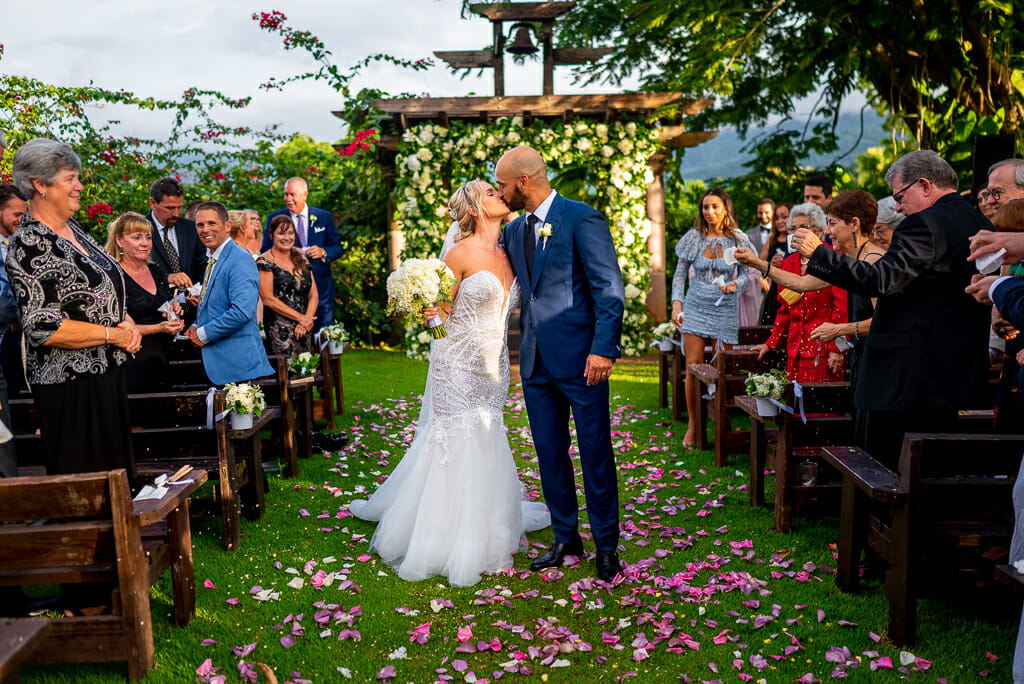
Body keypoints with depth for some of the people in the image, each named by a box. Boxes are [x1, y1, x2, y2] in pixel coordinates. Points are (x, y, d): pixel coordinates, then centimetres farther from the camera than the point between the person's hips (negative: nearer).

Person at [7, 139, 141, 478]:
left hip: (108, 373, 8)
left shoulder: (72, 228, 9)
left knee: (114, 469, 18)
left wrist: (128, 323, 0)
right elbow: (43, 327, -22)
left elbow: (107, 288, 18)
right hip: (71, 385, -8)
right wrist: (112, 335, -16)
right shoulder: (28, 245, -16)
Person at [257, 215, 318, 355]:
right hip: (279, 328, -5)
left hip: (305, 328, 5)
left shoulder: (301, 259, 15)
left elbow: (313, 295, 12)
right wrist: (300, 318, -10)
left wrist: (307, 319, -7)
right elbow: (268, 299, -9)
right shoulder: (264, 262, -2)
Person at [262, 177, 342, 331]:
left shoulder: (324, 217, 8)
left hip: (322, 287, 1)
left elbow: (338, 247, 10)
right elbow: (265, 252, 4)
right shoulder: (274, 219, 5)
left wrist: (323, 252, -12)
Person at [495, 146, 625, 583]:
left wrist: (604, 349, -18)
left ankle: (606, 545, 18)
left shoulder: (583, 220, -8)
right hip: (536, 361, 7)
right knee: (550, 454, 12)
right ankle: (566, 539, 27)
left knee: (596, 456, 3)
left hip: (580, 358, -6)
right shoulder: (514, 231, 13)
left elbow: (610, 290, -12)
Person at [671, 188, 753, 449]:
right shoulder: (693, 237, 0)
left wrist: (735, 284, -15)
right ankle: (693, 425, 11)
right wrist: (676, 303, -6)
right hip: (695, 307, 0)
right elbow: (680, 274, 5)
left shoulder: (738, 239, -1)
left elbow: (744, 273, 7)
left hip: (725, 309, 0)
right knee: (692, 369, -4)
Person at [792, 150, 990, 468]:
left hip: (907, 375, -9)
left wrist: (817, 251, -17)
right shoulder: (978, 223, 13)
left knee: (884, 469, -2)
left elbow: (880, 280, -23)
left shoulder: (926, 224, -15)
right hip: (957, 371, 9)